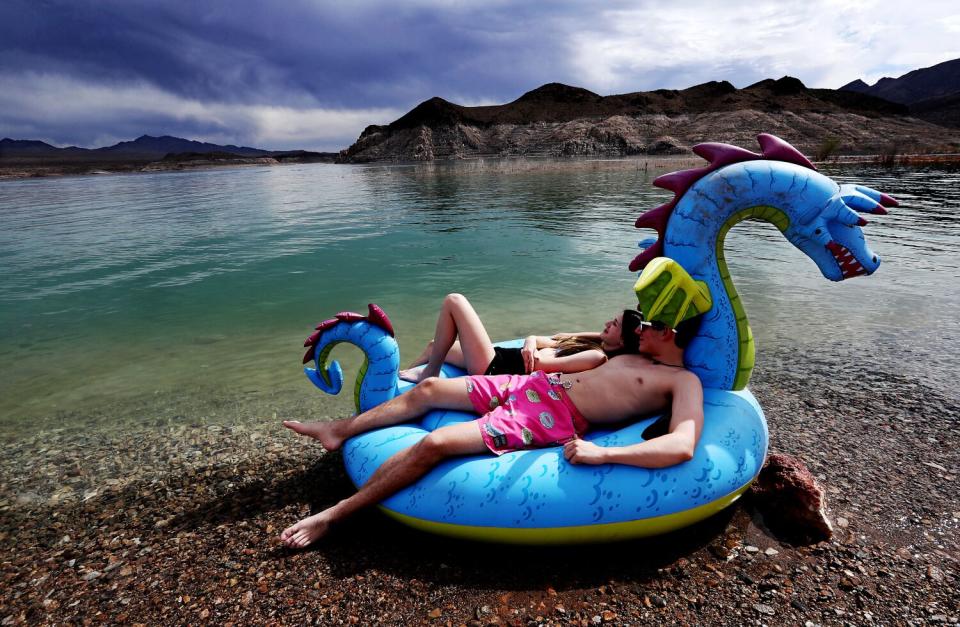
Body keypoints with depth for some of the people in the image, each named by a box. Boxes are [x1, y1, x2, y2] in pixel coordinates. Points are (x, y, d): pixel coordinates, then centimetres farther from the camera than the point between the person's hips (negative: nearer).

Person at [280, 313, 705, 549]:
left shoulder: (684, 382, -4)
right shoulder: (634, 354, 21)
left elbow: (682, 447, -24)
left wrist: (602, 454, -33)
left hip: (553, 420, -9)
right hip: (537, 386, 9)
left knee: (434, 444, -22)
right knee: (429, 389, 5)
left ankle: (334, 515, -3)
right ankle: (339, 431, 23)